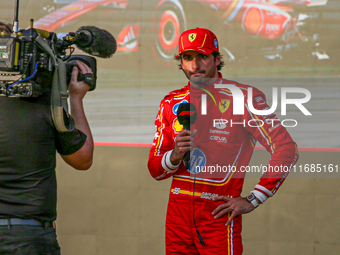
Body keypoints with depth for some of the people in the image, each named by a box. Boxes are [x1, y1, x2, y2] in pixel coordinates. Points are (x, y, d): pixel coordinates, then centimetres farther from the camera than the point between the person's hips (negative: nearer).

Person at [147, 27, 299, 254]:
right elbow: (155, 170, 12)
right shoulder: (172, 103, 11)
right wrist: (174, 156, -11)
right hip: (178, 215, 5)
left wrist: (252, 201, -10)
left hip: (220, 216, -4)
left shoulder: (243, 97, -5)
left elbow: (287, 150, -9)